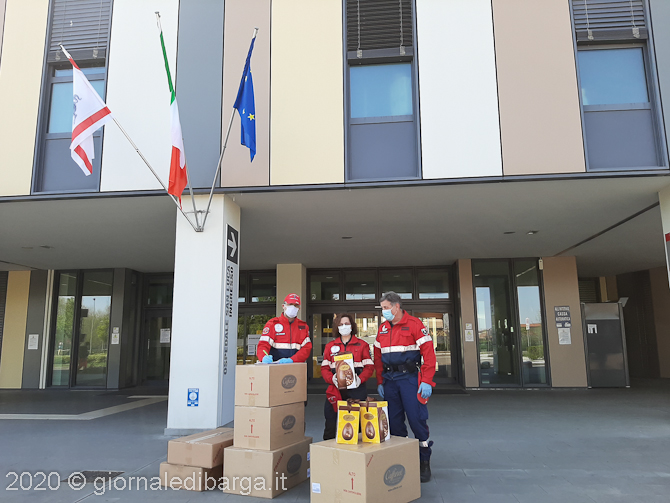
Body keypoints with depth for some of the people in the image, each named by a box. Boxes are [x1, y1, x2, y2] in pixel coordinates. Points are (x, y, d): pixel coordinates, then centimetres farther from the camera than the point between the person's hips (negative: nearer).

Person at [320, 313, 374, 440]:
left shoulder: (362, 345, 8)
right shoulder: (330, 346, 13)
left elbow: (369, 367, 2)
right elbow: (324, 368, 8)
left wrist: (360, 379, -16)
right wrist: (332, 379, -12)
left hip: (356, 390, -1)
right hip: (336, 390, 1)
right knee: (331, 422, 2)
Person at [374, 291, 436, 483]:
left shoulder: (414, 324, -6)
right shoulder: (383, 328, 13)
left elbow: (429, 353, -10)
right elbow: (378, 357, 16)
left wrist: (426, 382, -14)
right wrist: (380, 382, 12)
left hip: (410, 378, -6)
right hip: (389, 379, 6)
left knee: (417, 420, -5)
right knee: (394, 422, 9)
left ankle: (424, 462, 10)